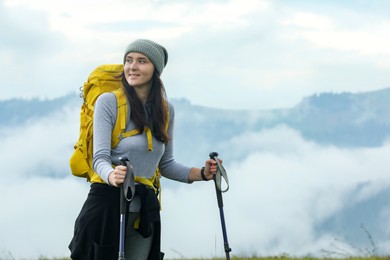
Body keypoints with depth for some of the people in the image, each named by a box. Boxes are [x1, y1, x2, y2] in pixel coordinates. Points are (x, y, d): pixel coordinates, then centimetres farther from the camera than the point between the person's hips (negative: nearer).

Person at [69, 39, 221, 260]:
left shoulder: (166, 110, 9)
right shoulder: (109, 102, -6)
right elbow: (100, 158, -11)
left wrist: (202, 173, 1)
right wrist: (113, 177, -33)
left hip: (144, 212, 5)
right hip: (108, 205, -5)